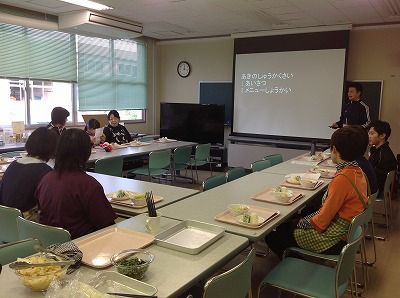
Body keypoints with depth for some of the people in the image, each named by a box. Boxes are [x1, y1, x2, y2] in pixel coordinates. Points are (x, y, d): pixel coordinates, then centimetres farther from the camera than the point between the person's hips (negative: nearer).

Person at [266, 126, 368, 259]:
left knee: (272, 235, -2)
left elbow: (324, 218, -22)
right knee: (288, 223, 16)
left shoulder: (342, 179, -28)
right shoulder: (357, 171, 1)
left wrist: (302, 223, -4)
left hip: (334, 240, -9)